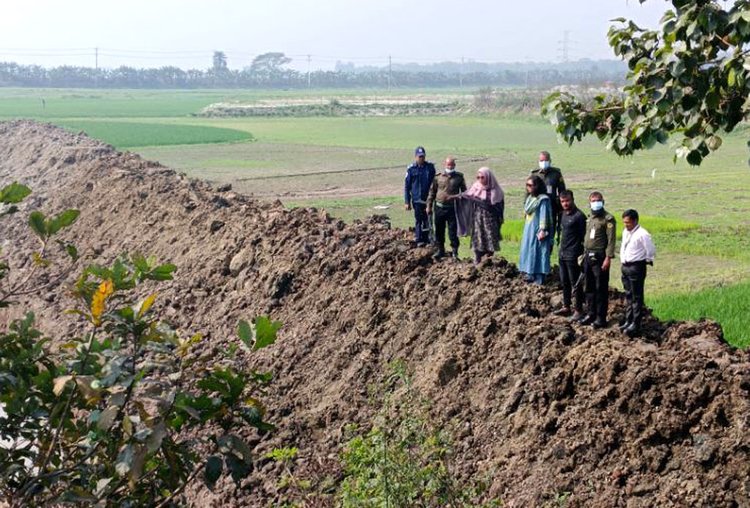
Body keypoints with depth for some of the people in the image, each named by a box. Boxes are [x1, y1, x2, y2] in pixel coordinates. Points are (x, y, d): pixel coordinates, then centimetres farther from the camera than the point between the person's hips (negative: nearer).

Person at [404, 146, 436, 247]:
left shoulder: (430, 167, 3)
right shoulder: (411, 169, -2)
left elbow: (434, 182, 11)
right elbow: (407, 186, 0)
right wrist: (407, 202, -3)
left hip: (429, 198, 2)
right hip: (417, 199, -2)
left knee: (428, 219, 5)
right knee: (418, 220, 2)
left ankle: (426, 239, 16)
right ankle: (419, 240, 9)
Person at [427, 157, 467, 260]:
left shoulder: (459, 177, 2)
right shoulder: (438, 177, 4)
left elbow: (464, 191, 10)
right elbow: (432, 192, 10)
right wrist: (429, 206, 7)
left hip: (452, 208, -2)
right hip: (439, 208, 2)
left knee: (453, 231, -1)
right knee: (439, 231, 10)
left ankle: (454, 252, 8)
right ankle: (440, 250, 24)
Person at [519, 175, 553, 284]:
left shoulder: (543, 199, -15)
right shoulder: (530, 198, 10)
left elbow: (544, 215, -16)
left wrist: (542, 230, -19)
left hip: (537, 231, -9)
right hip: (528, 230, 9)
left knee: (538, 252, -5)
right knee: (528, 252, 12)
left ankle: (539, 279, -2)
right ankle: (531, 276, 20)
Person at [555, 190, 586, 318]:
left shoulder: (579, 216, -14)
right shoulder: (563, 214, 11)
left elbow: (584, 237, -14)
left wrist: (582, 255, -16)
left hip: (573, 255, -8)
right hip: (562, 254, 8)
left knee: (576, 283, -1)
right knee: (564, 282, 15)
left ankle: (579, 310, 6)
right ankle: (566, 307, 26)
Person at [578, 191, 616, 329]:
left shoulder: (608, 219, -9)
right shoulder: (590, 218, 16)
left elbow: (611, 239, -14)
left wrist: (608, 258, -20)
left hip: (600, 257, -8)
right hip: (588, 256, 8)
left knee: (601, 288, -3)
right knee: (589, 287, 13)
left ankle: (601, 318, 2)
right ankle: (591, 314, 22)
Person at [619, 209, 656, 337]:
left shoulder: (642, 234, -17)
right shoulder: (625, 232, 10)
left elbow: (651, 250, -14)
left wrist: (647, 260, -2)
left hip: (636, 267, -9)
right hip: (625, 266, 9)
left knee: (637, 297, -4)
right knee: (628, 296, 16)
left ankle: (636, 324, -2)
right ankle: (628, 321, 25)